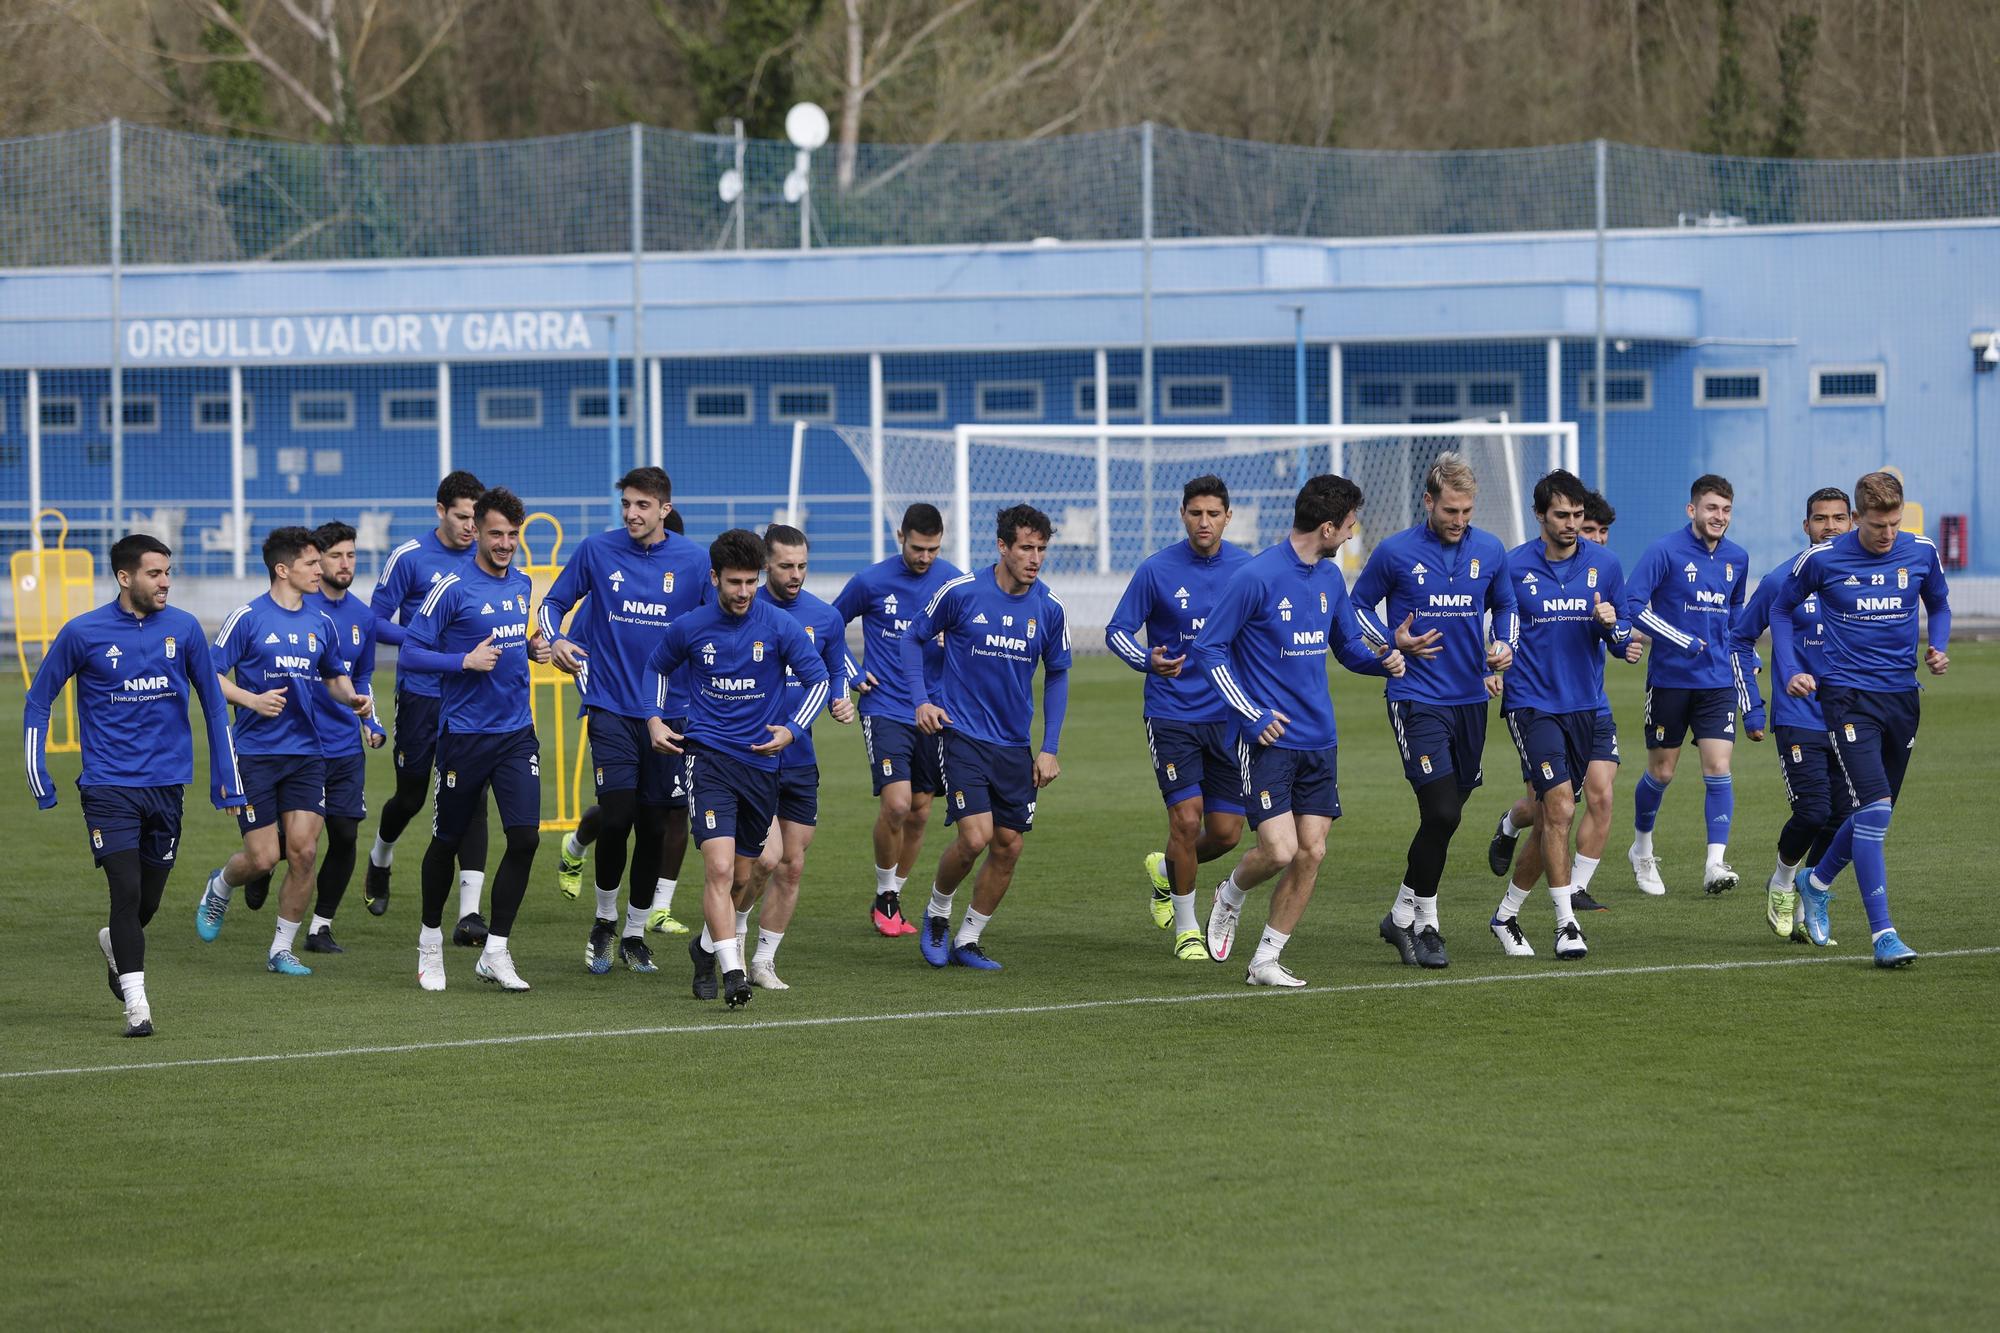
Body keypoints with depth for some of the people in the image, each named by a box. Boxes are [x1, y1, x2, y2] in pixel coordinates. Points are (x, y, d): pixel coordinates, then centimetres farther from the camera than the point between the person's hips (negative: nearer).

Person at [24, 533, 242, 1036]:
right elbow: (38, 702, 4)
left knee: (148, 900, 11)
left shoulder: (184, 629, 0)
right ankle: (136, 1004, -10)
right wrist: (39, 780, -1)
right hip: (108, 784, -3)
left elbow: (213, 702, 11)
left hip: (167, 783, 3)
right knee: (127, 891, -15)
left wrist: (227, 778, 9)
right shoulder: (83, 633, -7)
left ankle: (116, 945, 44)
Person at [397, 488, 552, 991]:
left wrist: (532, 648, 5)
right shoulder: (453, 588, -11)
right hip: (464, 735, -5)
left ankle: (495, 952, 1)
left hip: (517, 732, 5)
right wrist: (465, 661, -22)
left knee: (525, 837, -8)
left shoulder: (522, 584, 9)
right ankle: (431, 941, 30)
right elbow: (411, 654, -11)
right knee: (448, 841, 8)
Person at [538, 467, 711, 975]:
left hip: (669, 710, 1)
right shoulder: (596, 550, -1)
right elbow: (554, 602, 10)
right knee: (616, 819, -12)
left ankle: (635, 934, 21)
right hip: (611, 706, -1)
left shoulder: (693, 561, 0)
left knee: (654, 827, 5)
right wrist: (555, 639, -11)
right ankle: (605, 920, 11)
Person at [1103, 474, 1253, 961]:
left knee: (1227, 832, 2)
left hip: (1228, 716, 3)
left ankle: (1165, 868, 35)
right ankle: (1186, 929, 7)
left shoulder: (1248, 569, 1)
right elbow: (1117, 630, -2)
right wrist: (1148, 660, -21)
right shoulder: (1156, 569, -7)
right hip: (1171, 715, -3)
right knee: (1187, 819, -12)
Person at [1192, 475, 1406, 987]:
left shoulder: (1330, 577, 8)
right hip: (1267, 740, -7)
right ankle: (1229, 897, 19)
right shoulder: (1257, 577, -14)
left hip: (1319, 741, 7)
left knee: (1311, 852, 2)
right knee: (1280, 849, -15)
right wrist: (1252, 714, -14)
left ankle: (1266, 962, 13)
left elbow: (1349, 645, 22)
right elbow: (1207, 648, -10)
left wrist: (1382, 660, 0)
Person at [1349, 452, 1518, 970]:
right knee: (1441, 814, -14)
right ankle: (1418, 919, 1)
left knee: (1446, 815, 10)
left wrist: (1503, 647, 2)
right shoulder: (1395, 552, -6)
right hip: (1417, 698, -5)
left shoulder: (1490, 550, 5)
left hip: (1470, 698, 5)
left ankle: (1405, 915, 25)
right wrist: (1392, 643, -9)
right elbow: (1358, 605, 6)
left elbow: (1505, 606, 21)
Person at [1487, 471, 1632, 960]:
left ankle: (1507, 915, 27)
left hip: (1584, 707, 4)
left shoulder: (1604, 564, 3)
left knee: (1551, 821, 9)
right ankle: (1566, 924, -14)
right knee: (1559, 806, -19)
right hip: (1532, 703, -4)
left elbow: (1623, 641, 8)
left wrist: (1611, 625, -13)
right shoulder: (1513, 567, -4)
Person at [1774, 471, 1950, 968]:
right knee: (1874, 807, -18)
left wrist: (1938, 648, 0)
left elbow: (1939, 605, 19)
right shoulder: (1822, 559, -8)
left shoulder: (1921, 553, 1)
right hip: (1848, 697, -5)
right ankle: (1883, 934, -17)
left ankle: (1817, 883, 41)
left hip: (1901, 696, 5)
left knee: (1875, 811, 14)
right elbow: (1781, 610, 9)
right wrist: (1791, 672, -2)